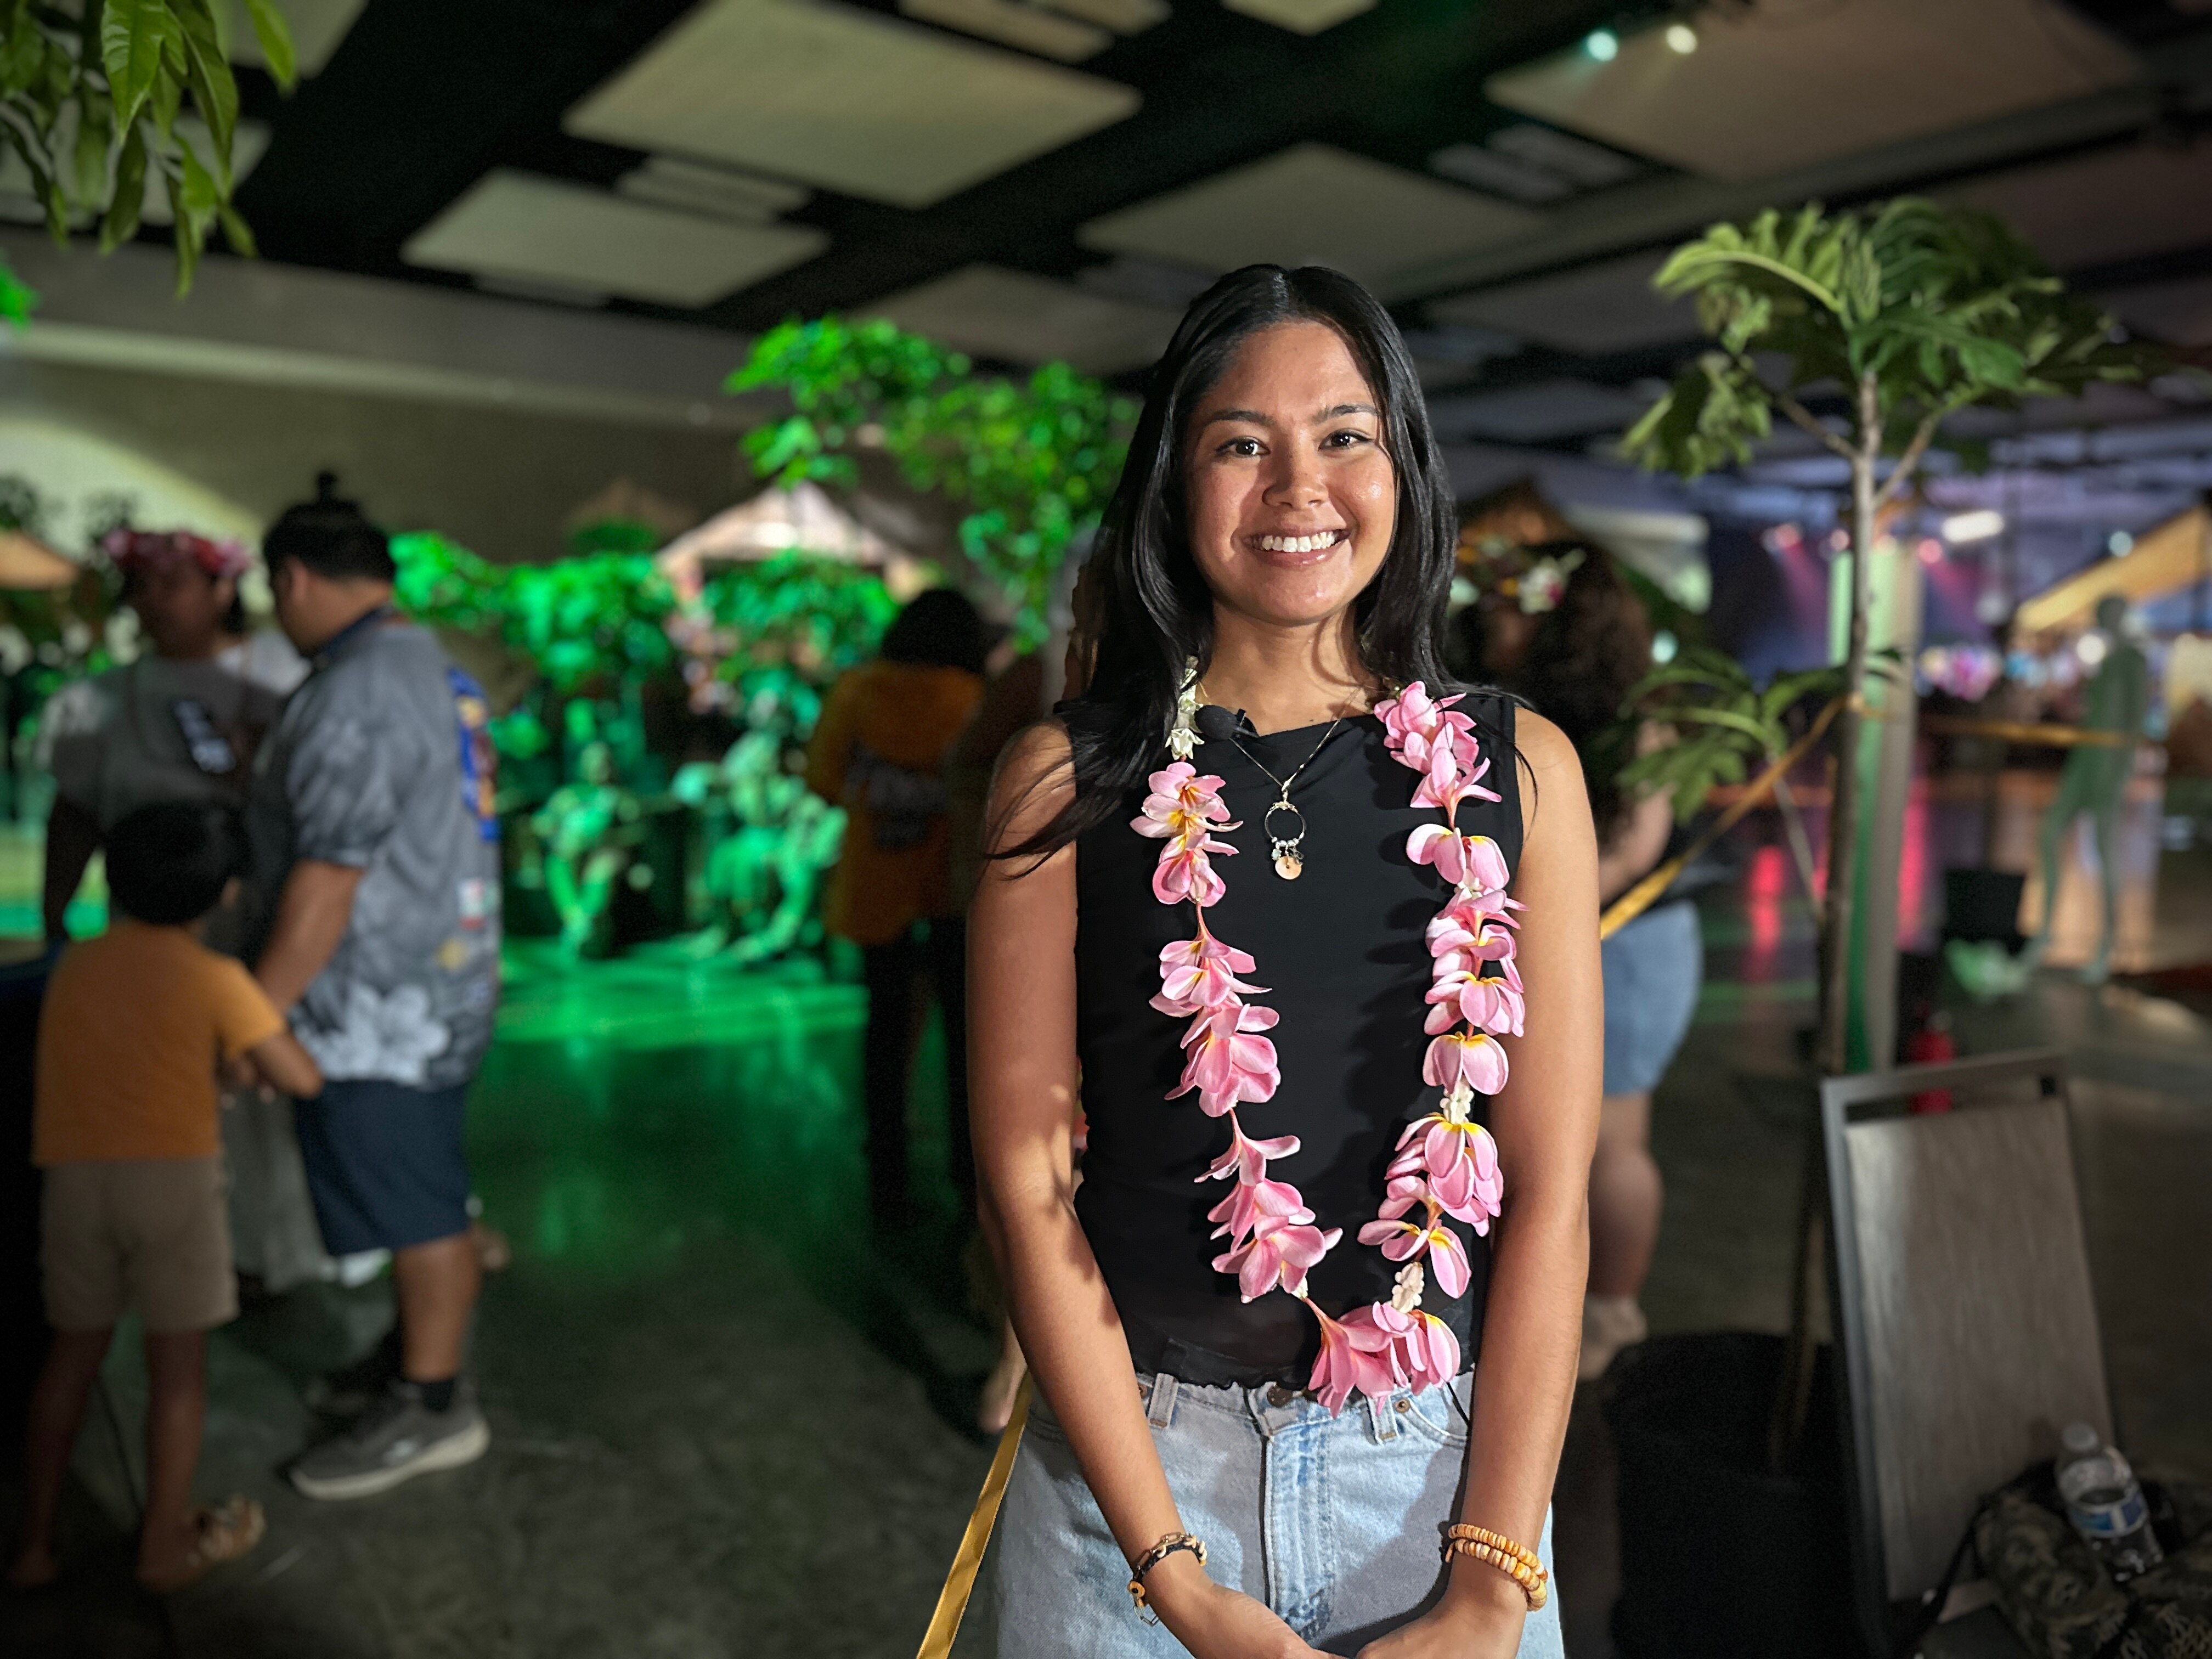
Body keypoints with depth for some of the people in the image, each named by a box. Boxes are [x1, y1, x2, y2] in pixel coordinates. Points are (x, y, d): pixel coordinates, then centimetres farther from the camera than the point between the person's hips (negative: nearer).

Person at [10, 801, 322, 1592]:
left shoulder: (74, 965, 12)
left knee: (74, 1350, 19)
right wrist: (248, 1052, 11)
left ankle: (35, 1540, 26)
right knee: (178, 1358, 7)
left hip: (73, 1175, 5)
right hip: (172, 1172, -4)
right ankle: (166, 1543, 16)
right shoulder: (215, 977, -3)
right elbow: (300, 1078, -8)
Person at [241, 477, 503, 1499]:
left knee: (415, 1205, 2)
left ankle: (433, 1406, 15)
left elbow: (329, 875, -23)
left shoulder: (357, 694, -20)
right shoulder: (432, 669, 11)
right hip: (434, 984, 10)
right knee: (418, 1194, 21)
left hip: (380, 1007, -10)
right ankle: (415, 1353, 36)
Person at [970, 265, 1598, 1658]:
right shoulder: (1068, 780, -7)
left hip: (1442, 1469, 1)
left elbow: (1550, 1188, -5)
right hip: (1137, 1459, -1)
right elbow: (1029, 1186, -8)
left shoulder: (1521, 769, -4)